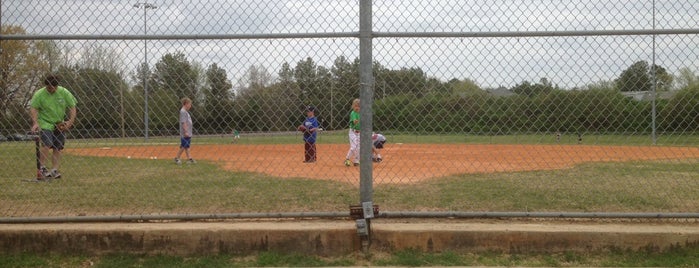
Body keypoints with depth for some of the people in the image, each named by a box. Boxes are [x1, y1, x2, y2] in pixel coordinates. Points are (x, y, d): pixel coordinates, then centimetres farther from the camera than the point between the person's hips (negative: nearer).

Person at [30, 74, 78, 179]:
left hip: (59, 124, 4)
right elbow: (33, 108, -12)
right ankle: (42, 167, -13)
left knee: (58, 148, 0)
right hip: (45, 124, -3)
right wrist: (35, 123, -24)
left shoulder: (64, 92, -3)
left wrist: (71, 121, -9)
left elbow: (72, 107, 2)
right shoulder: (39, 94, -10)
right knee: (47, 144, -21)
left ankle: (54, 170, 4)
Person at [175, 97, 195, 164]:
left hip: (188, 133, 9)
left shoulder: (186, 112, 15)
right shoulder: (183, 112, -14)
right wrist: (186, 131, -23)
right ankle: (177, 158, 6)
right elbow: (183, 122, -20)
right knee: (183, 146, -3)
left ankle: (189, 158, 13)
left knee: (187, 146, 10)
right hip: (185, 133, -9)